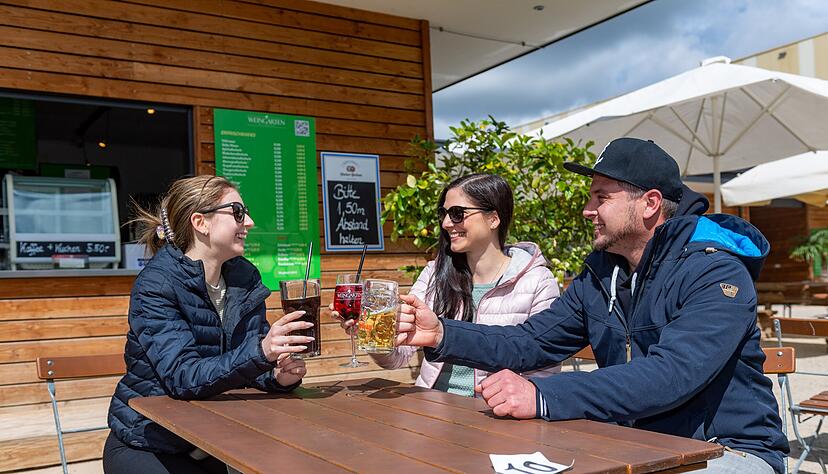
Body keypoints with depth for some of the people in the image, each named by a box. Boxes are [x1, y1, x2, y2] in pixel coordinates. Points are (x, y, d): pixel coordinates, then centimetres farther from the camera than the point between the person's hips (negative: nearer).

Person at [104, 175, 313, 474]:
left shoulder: (244, 276, -1)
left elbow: (247, 363, 1)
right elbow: (182, 377, -28)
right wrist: (260, 352, -42)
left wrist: (278, 376, -22)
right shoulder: (155, 285, -19)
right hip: (146, 447, -5)